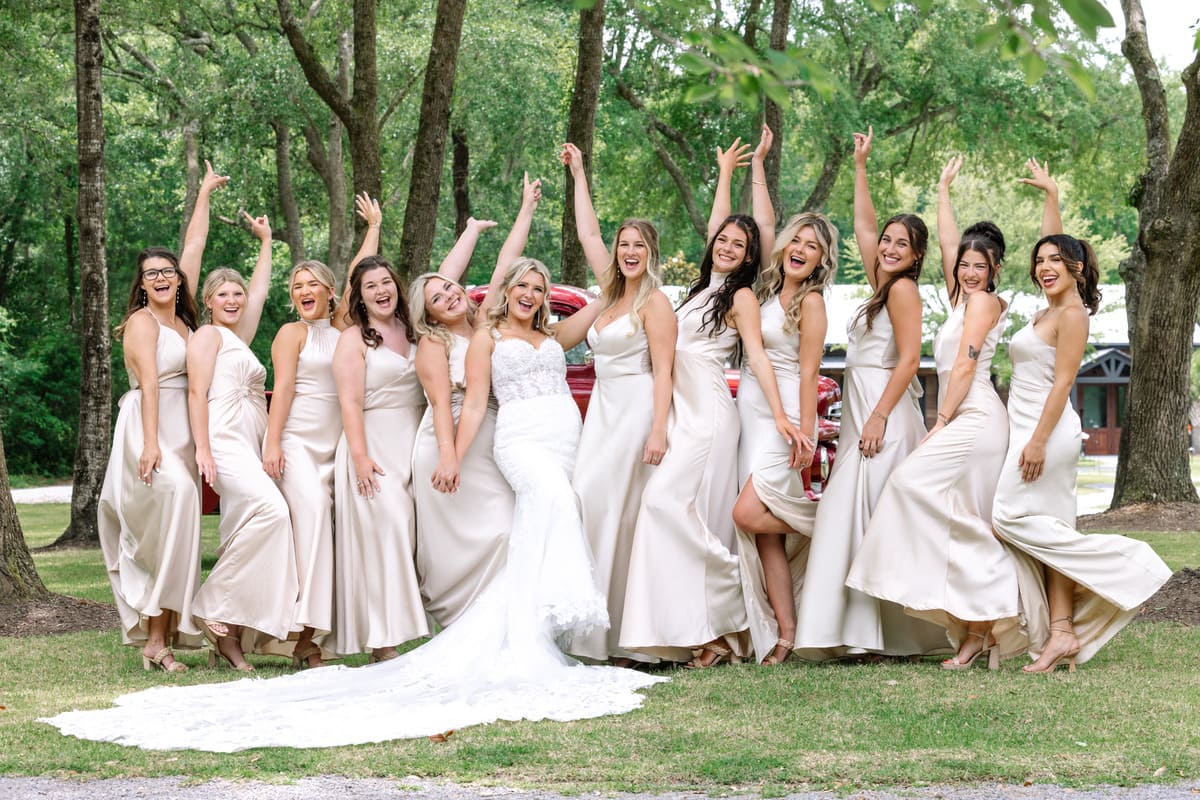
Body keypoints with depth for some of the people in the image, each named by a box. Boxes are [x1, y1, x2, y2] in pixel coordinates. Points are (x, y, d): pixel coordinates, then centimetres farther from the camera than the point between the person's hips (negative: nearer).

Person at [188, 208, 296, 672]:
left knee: (241, 535, 1)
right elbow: (197, 392, -8)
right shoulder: (207, 335, 2)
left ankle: (229, 635, -1)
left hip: (249, 445, 9)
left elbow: (260, 291, 35)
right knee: (270, 509, -27)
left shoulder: (239, 338, 24)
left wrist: (266, 240, 40)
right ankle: (215, 606, -22)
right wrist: (202, 448, -18)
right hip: (223, 439, -9)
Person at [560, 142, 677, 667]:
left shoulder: (655, 302, -6)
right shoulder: (611, 293, 15)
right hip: (603, 408, 8)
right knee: (588, 503, -4)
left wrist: (658, 431, -21)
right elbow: (588, 234, 26)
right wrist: (578, 175, 30)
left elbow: (663, 371, -12)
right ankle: (595, 627, -4)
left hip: (638, 410, -8)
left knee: (620, 512, -11)